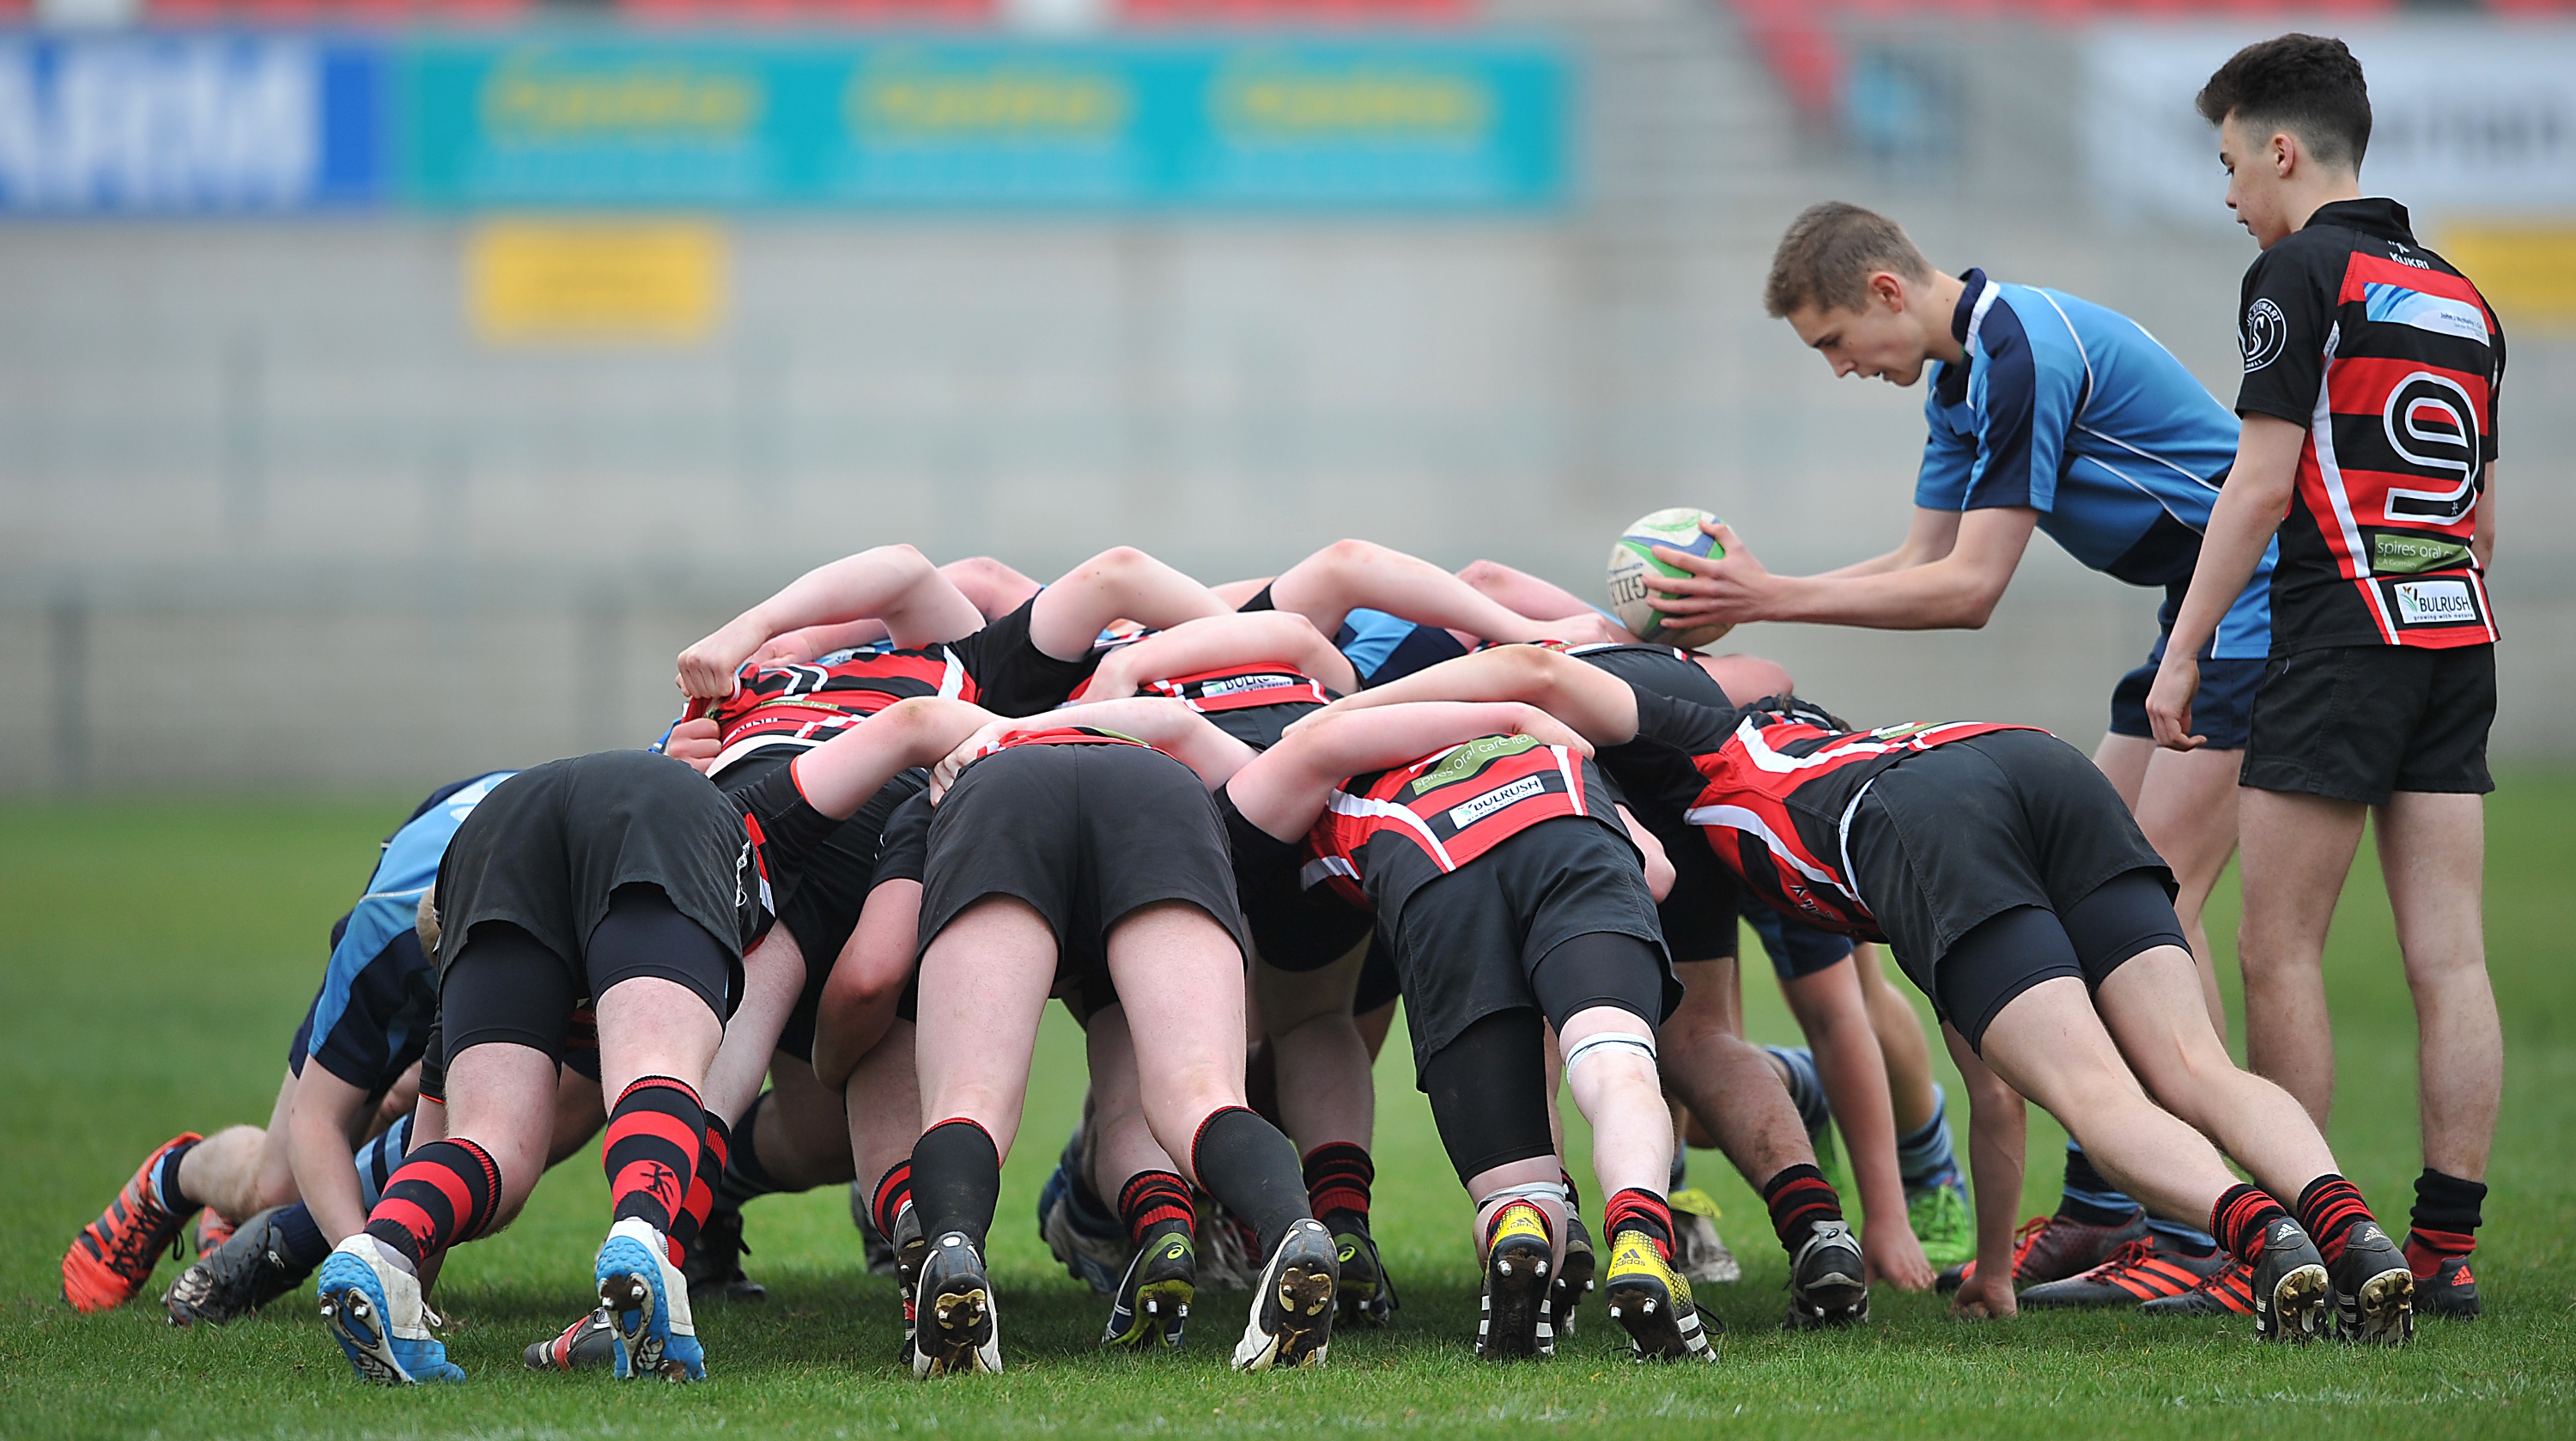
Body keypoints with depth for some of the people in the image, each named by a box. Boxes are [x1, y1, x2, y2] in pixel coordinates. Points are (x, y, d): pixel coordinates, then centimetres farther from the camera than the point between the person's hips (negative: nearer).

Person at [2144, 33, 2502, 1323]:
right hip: (2458, 637, 7)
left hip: (2340, 637, -7)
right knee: (2448, 960, 3)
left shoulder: (2301, 273, -6)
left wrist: (2182, 656, -8)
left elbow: (2261, 486, -12)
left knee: (2277, 952, -1)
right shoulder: (2459, 296, 17)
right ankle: (2444, 1248, 1)